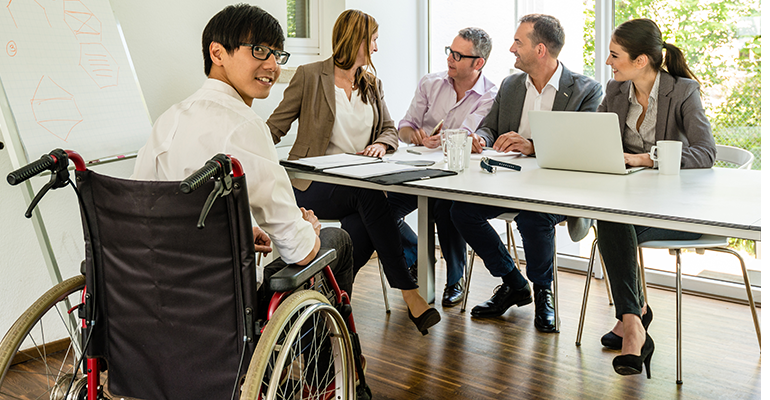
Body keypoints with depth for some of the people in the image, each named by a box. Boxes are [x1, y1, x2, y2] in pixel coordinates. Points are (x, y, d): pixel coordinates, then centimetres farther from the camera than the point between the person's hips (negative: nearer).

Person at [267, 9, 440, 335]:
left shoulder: (372, 85, 18)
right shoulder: (310, 76, 2)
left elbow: (390, 129, 18)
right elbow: (275, 127, 2)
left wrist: (382, 144, -8)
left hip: (359, 185, 4)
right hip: (313, 186, -4)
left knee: (367, 222, -32)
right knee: (369, 196, -33)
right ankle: (408, 292, -30)